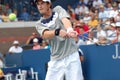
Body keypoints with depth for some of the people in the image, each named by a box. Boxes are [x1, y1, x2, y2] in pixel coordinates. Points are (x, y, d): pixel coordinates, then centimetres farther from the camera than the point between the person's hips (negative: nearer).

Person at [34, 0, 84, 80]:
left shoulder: (58, 10, 5)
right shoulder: (40, 24, 6)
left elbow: (65, 19, -17)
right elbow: (45, 34, -16)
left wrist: (70, 30, -41)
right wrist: (57, 32, -39)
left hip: (71, 55, -3)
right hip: (56, 60, 3)